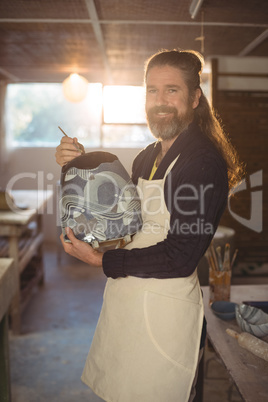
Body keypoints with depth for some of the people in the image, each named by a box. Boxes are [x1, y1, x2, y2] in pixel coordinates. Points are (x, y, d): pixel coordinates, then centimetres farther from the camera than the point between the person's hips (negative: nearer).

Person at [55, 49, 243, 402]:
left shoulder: (205, 162, -20)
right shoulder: (147, 158, 6)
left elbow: (180, 258, -22)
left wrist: (101, 260, -16)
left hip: (166, 307, -8)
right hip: (126, 295, 8)